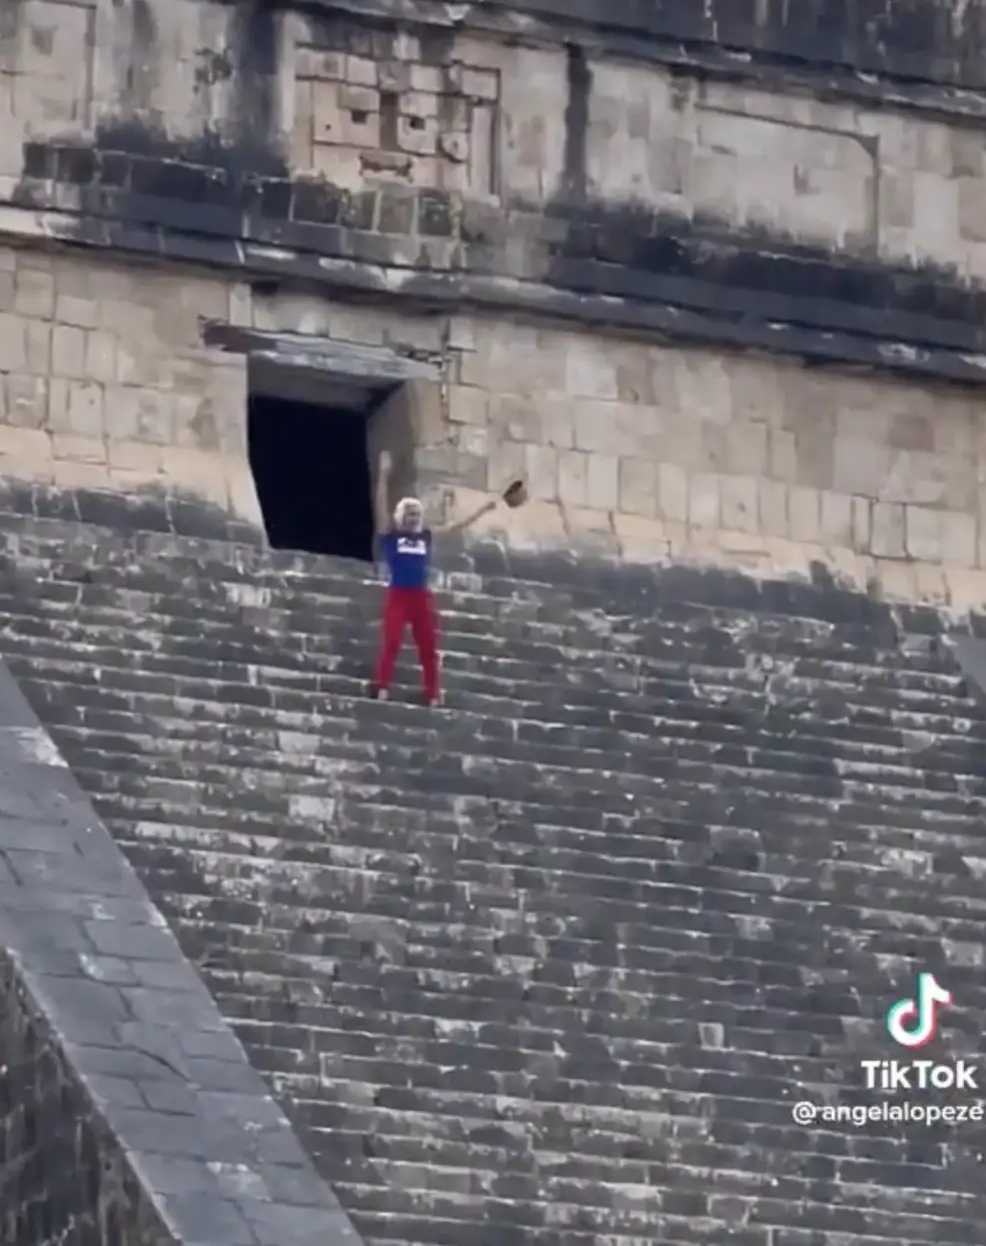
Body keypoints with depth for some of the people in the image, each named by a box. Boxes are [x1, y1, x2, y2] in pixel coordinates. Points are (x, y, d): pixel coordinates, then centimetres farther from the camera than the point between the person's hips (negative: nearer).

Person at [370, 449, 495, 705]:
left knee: (429, 648, 2)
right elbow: (382, 506, -4)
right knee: (391, 642, -15)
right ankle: (381, 688, -18)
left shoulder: (426, 537, 15)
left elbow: (455, 528, 23)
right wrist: (384, 475, -13)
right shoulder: (390, 535, 5)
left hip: (422, 596, 4)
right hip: (398, 594, -4)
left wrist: (481, 511, 24)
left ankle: (432, 696, 5)